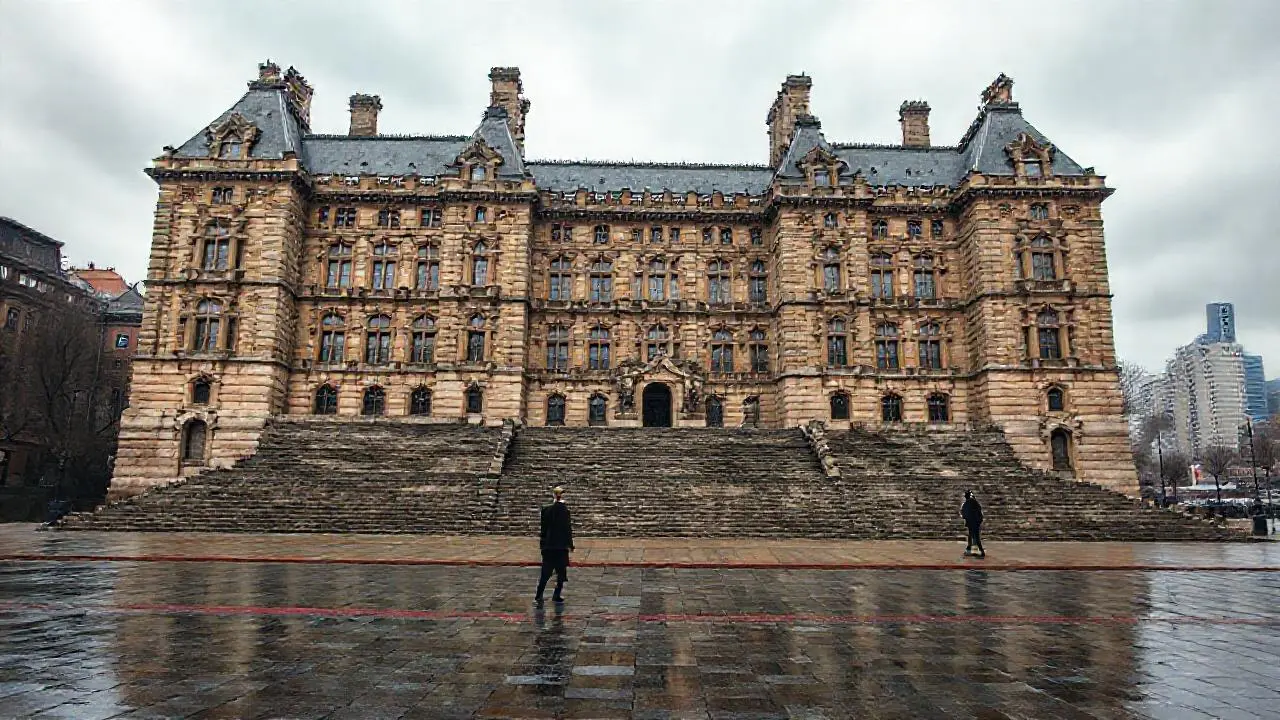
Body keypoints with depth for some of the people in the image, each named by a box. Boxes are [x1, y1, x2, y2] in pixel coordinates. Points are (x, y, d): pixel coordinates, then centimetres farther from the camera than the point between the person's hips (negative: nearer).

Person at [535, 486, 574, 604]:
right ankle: (556, 596, 9)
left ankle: (539, 596, 6)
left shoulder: (547, 509, 2)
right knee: (561, 571, 8)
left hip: (548, 545, 4)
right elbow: (567, 528, -9)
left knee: (546, 572, 9)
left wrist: (543, 541, 16)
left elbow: (544, 527, 7)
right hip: (561, 545, -4)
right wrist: (570, 544, -3)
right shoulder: (564, 510, -10)